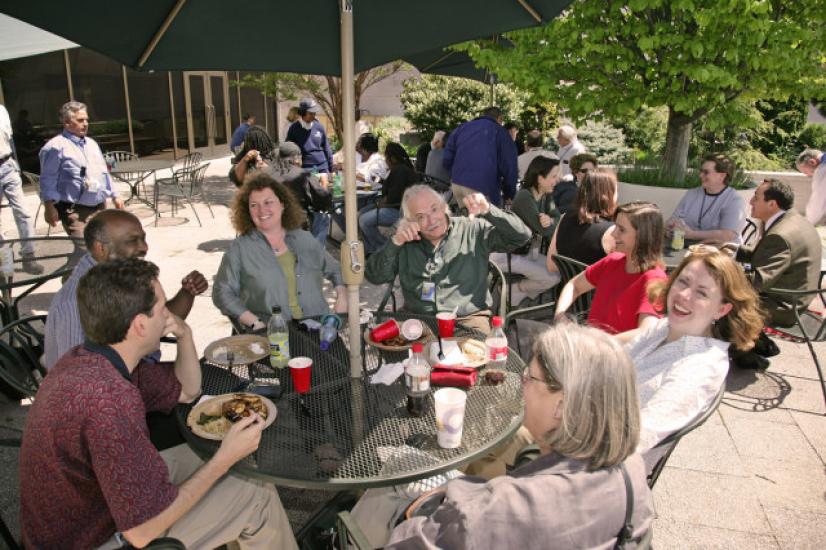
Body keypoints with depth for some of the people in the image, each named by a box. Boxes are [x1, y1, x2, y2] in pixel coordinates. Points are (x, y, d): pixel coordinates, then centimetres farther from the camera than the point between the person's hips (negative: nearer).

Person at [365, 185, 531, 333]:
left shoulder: (473, 230, 2)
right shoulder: (406, 239, 7)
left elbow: (521, 236, -4)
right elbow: (374, 277, 2)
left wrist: (488, 211, -18)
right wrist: (395, 242, -11)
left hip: (468, 319, -2)